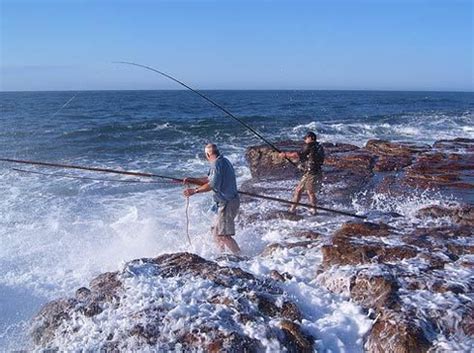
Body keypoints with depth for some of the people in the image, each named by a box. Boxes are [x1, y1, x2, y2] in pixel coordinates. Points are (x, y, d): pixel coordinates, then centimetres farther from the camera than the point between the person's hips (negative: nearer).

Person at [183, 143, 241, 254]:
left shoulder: (217, 164, -16)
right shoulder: (223, 161, 15)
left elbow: (213, 185, -28)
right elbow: (208, 180, 20)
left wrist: (195, 190, -25)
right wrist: (191, 180, 14)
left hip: (227, 203, -10)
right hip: (229, 201, 10)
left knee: (223, 235, -8)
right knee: (215, 231, 19)